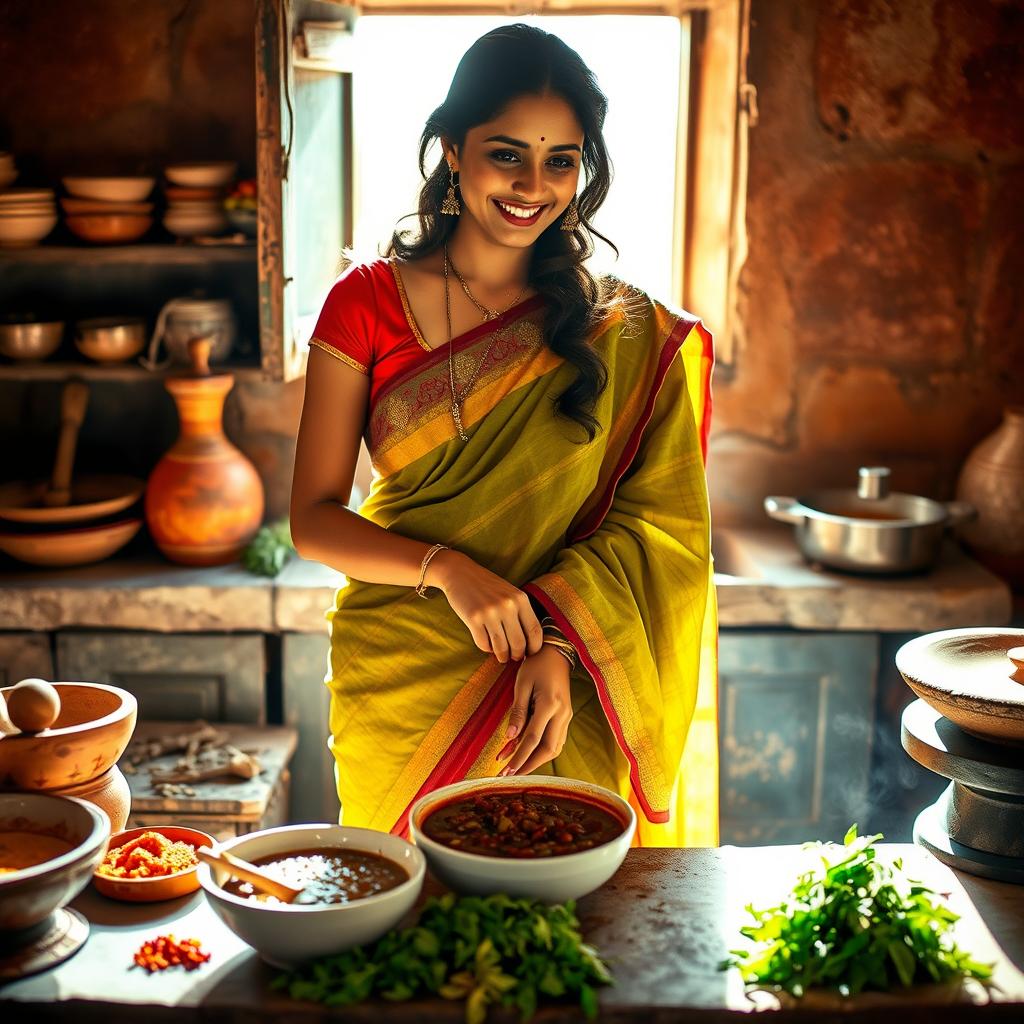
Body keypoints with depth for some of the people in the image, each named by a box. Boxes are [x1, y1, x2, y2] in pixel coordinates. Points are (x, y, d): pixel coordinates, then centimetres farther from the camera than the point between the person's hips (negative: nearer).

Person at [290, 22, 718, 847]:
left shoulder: (630, 338, 0)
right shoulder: (368, 302, -2)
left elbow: (647, 524, -5)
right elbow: (313, 517, -4)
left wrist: (557, 648, -20)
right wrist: (447, 567, -19)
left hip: (556, 694, 0)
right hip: (400, 690, 0)